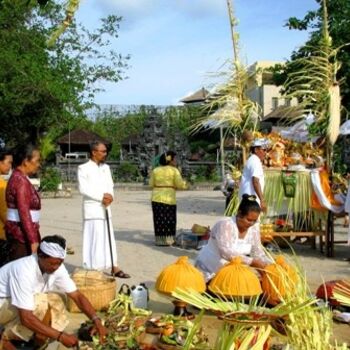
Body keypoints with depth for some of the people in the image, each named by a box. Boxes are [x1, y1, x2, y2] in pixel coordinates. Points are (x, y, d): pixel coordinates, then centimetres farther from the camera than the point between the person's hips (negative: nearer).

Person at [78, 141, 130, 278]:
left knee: (109, 238, 9)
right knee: (94, 239, -5)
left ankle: (114, 267, 14)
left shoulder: (106, 167, 15)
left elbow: (110, 185, 12)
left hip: (105, 207, 6)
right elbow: (83, 188, -14)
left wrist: (110, 196, -10)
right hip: (92, 208, -6)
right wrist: (101, 196, -15)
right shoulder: (83, 168, -6)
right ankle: (93, 270, 1)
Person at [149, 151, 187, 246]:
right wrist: (185, 184, 11)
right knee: (169, 219, 6)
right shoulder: (174, 170, -6)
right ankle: (168, 240, 7)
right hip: (169, 198, -3)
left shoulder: (155, 170, 5)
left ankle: (159, 240, 11)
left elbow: (151, 184, 6)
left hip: (156, 198, 4)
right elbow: (180, 184, -9)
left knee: (159, 220, 9)